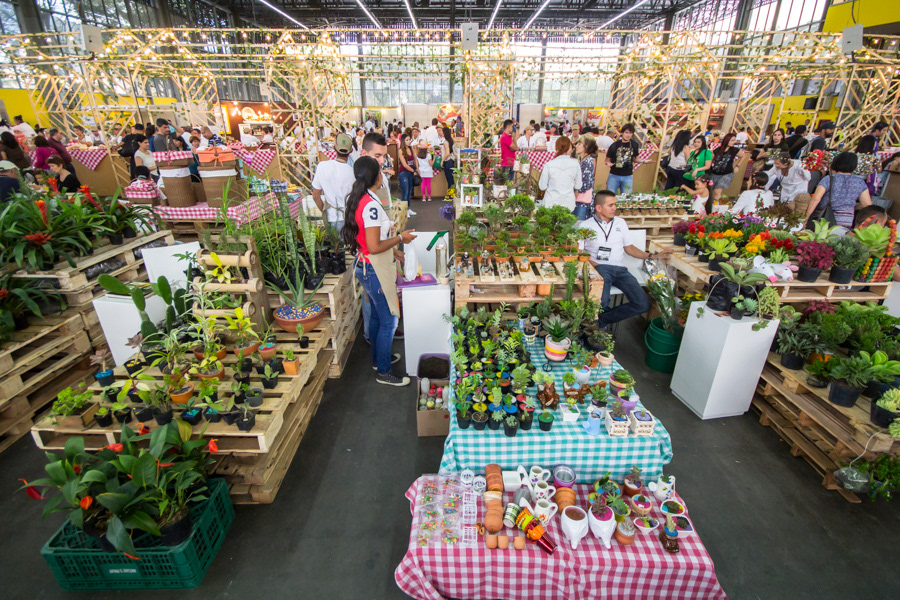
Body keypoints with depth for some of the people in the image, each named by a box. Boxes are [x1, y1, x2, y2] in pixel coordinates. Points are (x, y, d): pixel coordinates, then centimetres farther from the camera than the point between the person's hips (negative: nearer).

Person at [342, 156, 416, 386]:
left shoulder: (358, 200, 6)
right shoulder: (371, 205, -25)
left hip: (365, 266, 10)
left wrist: (393, 251, 17)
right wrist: (400, 238, -14)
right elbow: (374, 247, -27)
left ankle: (378, 358, 41)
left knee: (376, 315, 23)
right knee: (388, 320, 2)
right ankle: (383, 372, 16)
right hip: (374, 270, -10)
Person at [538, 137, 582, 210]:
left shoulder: (549, 165, -11)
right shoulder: (575, 164, -5)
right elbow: (578, 186, 4)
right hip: (568, 205, 1)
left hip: (551, 204, -1)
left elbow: (542, 187, -3)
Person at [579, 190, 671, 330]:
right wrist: (594, 264, -18)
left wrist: (652, 256, 9)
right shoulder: (586, 226, 6)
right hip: (600, 267, -5)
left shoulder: (620, 222, 20)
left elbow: (629, 248, 22)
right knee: (602, 301, -34)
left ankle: (602, 320, -1)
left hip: (620, 269, 5)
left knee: (643, 304, -12)